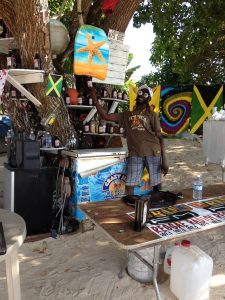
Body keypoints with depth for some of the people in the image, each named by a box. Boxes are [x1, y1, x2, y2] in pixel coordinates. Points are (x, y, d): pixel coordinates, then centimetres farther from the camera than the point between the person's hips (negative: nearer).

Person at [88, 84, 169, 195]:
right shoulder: (126, 115, 17)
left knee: (156, 184, 5)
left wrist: (164, 161, -4)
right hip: (135, 154, 1)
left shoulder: (152, 115, 10)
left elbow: (159, 137, 4)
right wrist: (94, 98, 2)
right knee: (129, 186, -5)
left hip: (153, 153, -1)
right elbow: (105, 116, 10)